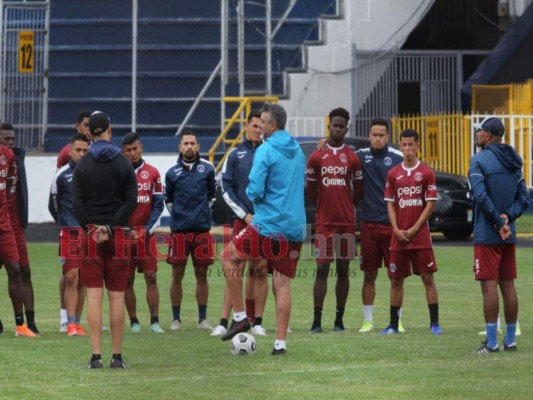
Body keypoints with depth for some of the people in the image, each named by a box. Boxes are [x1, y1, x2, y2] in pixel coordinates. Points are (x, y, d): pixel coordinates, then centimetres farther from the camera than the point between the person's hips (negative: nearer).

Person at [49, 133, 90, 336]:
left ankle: (77, 323, 12)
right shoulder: (62, 175, 0)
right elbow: (53, 205, 10)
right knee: (71, 278, -10)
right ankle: (71, 324, -11)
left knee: (82, 280, 6)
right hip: (70, 233, -2)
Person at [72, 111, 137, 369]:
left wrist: (92, 228, -7)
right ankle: (117, 356, 2)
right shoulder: (124, 164, 2)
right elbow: (131, 201, -7)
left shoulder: (82, 165, 2)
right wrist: (111, 228, -9)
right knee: (117, 296, 2)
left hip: (91, 234, 0)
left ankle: (96, 355, -7)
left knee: (94, 295, -1)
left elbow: (76, 203, -5)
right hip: (118, 236, 0)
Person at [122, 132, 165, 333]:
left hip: (145, 234, 1)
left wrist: (148, 229, -6)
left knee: (151, 277, -5)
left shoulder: (152, 173, 6)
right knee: (127, 279, 2)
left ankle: (155, 321, -5)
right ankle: (134, 322, 7)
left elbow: (158, 204, 5)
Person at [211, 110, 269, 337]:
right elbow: (227, 190, 3)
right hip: (242, 220, -1)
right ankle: (224, 322, -8)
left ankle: (256, 321, 8)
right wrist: (245, 215, -6)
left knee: (260, 271, 3)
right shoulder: (236, 155, 5)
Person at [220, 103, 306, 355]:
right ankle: (280, 342, 3)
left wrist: (250, 194, 6)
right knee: (282, 284, 7)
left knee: (228, 257, 14)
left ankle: (240, 317, 10)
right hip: (295, 228, 6)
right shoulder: (298, 151, 13)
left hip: (268, 225, -6)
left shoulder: (265, 151, -11)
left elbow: (255, 190, -16)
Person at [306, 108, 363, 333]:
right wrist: (323, 208, 10)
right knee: (322, 269, -4)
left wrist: (346, 207, 7)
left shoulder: (352, 158, 4)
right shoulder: (316, 157, 3)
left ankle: (339, 320, 9)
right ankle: (317, 321, -4)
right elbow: (311, 190, 9)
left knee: (343, 270, 4)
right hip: (324, 222, -1)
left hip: (346, 222, 1)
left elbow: (358, 190, 10)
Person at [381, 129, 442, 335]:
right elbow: (390, 204, 8)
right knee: (396, 280, 6)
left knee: (428, 278, -3)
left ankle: (434, 323, 2)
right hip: (399, 236, 3)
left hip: (420, 235, -3)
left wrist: (414, 229, -10)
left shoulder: (426, 172, -2)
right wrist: (396, 230, -5)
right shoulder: (393, 174, 8)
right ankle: (393, 324, 12)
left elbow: (430, 204, -4)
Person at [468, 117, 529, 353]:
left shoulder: (479, 160, -11)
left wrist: (498, 222, -12)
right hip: (509, 236, 7)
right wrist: (507, 217, -4)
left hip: (486, 235, -7)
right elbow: (523, 198, 8)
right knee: (508, 285, 10)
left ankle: (491, 343, -7)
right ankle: (510, 340, 14)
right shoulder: (513, 162, 11)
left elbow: (482, 196, -20)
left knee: (489, 285, -6)